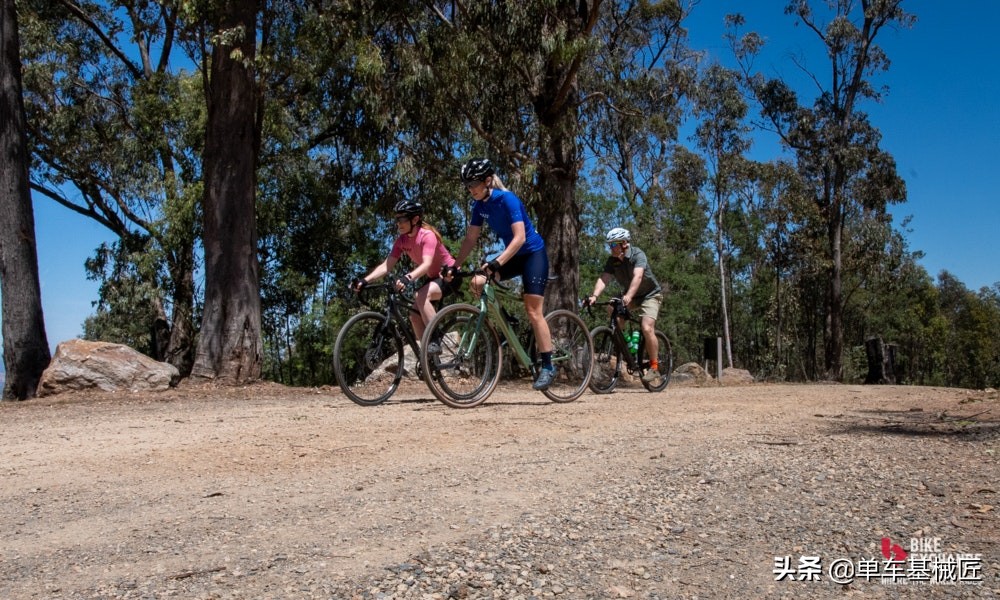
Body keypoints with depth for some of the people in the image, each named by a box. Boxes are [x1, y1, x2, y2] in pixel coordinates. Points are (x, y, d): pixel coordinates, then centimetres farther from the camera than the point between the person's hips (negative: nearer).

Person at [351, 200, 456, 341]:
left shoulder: (427, 235, -25)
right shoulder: (401, 241, -5)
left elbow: (426, 264, -40)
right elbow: (386, 266, -11)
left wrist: (408, 278, -58)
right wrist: (365, 280, -26)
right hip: (433, 277, 8)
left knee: (421, 296, -32)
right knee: (414, 316, -3)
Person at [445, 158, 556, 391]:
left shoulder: (507, 199, -23)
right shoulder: (480, 205, -2)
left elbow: (519, 237, -31)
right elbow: (471, 239, 3)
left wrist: (495, 263, -40)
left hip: (533, 254, -7)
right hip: (513, 255, 7)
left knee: (533, 310, -11)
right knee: (477, 282, -11)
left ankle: (548, 366, -4)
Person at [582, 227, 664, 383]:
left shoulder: (637, 255, -25)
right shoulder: (612, 261, -10)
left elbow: (637, 276, -41)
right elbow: (603, 278, -24)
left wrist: (628, 296, -58)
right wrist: (594, 296, -42)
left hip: (650, 294, -6)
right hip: (630, 296, 6)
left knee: (646, 328, -23)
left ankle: (654, 367, -9)